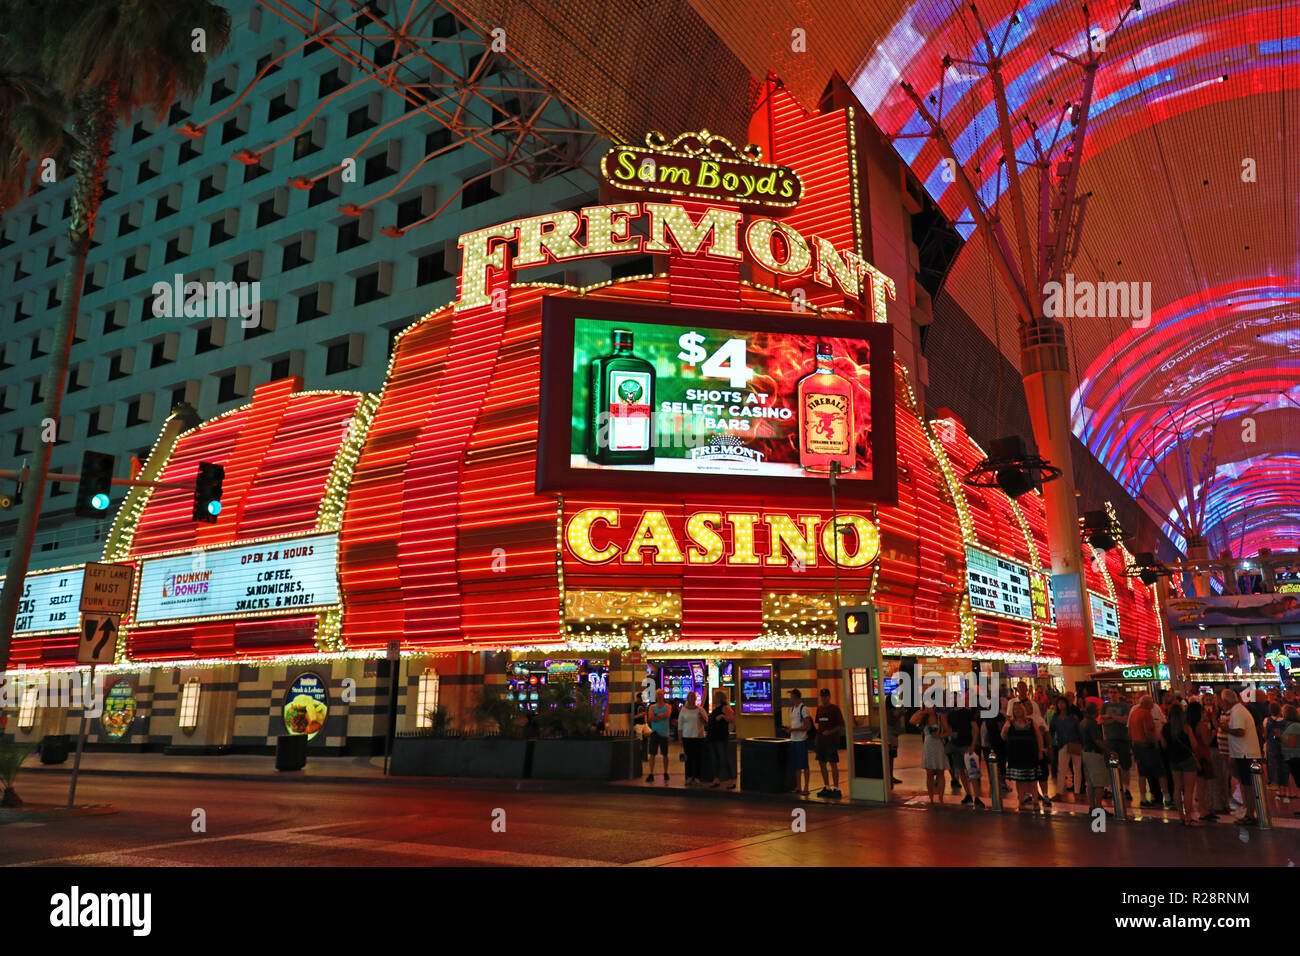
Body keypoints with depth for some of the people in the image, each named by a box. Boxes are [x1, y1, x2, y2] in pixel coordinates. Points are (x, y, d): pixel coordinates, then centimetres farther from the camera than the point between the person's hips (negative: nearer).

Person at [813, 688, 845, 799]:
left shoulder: (835, 708, -6)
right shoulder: (819, 709, 11)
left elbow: (841, 725, -8)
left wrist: (830, 732, -20)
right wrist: (817, 738, 11)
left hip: (831, 741, -6)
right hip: (821, 741, 6)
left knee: (833, 764, -3)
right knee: (822, 763, 9)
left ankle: (836, 789, 3)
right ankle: (826, 787, 19)